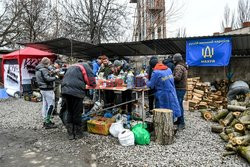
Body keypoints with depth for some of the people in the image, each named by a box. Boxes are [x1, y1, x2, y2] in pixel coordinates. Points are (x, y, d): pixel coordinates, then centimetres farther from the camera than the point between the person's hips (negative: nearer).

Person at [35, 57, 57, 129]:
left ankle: (45, 121, 24)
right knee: (51, 105, -6)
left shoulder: (38, 70, 15)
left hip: (42, 89, 11)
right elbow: (47, 78, -26)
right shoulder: (44, 69, -17)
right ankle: (47, 123, -4)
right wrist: (55, 77, -13)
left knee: (45, 105, 15)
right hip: (47, 89, -10)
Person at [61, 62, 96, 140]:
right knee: (77, 113, 7)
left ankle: (70, 133, 22)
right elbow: (91, 81, -3)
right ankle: (77, 133, 20)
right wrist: (93, 84, 20)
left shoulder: (71, 67, 27)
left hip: (65, 90, 6)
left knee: (69, 113, 17)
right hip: (76, 91, -6)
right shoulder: (85, 66, 5)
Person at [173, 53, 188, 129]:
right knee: (180, 105, 16)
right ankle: (180, 120, 26)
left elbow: (177, 77, -25)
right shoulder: (183, 66, 18)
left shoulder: (178, 67, -14)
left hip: (179, 89, -11)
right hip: (182, 88, 11)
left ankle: (181, 123, -3)